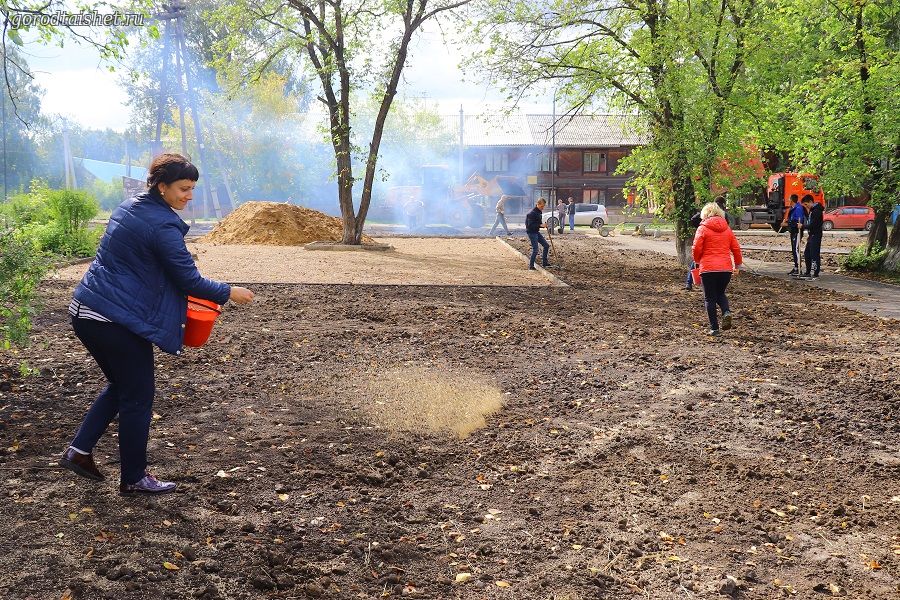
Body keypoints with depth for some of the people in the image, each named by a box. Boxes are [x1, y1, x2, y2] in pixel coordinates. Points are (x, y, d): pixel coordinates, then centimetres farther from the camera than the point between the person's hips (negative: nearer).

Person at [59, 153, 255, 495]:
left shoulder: (129, 208, 11)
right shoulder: (163, 225, -17)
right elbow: (189, 279, -14)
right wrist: (228, 293, 0)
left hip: (86, 311, 9)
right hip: (117, 321, -9)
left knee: (120, 385, 25)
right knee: (137, 399, 5)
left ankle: (79, 451, 22)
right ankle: (133, 479, 17)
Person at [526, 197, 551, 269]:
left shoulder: (540, 212, 9)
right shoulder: (532, 213, -20)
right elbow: (530, 225, -24)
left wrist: (543, 225, 2)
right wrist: (540, 225, -27)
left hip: (536, 232, 9)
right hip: (531, 232, -9)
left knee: (546, 245, 10)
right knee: (535, 249, -10)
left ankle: (544, 262, 20)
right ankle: (531, 265, 2)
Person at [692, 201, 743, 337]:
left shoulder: (702, 228, -3)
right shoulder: (727, 229, 10)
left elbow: (697, 248, -7)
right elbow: (736, 248, 11)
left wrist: (697, 261, 13)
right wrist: (738, 263, 26)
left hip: (708, 269, -4)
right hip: (726, 268, 4)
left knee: (710, 298, 5)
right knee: (720, 293, 22)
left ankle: (714, 328, 4)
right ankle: (726, 312, -6)